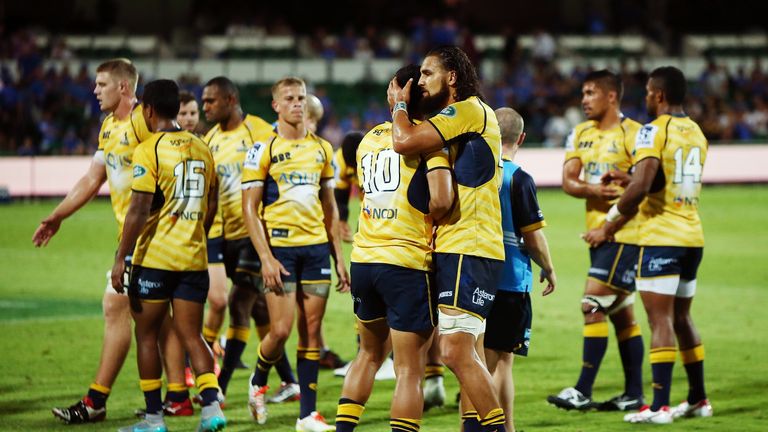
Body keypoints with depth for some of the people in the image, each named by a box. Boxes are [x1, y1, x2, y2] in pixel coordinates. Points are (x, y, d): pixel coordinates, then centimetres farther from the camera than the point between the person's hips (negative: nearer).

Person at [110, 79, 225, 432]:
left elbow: (139, 210, -16)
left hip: (155, 257, -5)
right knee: (192, 336, 8)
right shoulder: (201, 148, 9)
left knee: (146, 335, 7)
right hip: (193, 258, 5)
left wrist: (121, 258, -12)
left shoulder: (149, 150, -11)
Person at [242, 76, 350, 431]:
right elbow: (250, 208, -5)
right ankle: (258, 380, 22)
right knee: (281, 330, -9)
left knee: (312, 329, 3)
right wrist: (266, 258, -13)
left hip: (316, 246, 4)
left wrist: (339, 257, 12)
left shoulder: (321, 148, 12)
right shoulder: (263, 149, -3)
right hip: (280, 246, -4)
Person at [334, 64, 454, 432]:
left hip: (363, 258, 7)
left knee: (369, 353, 24)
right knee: (410, 371, -3)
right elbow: (441, 199, -19)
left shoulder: (369, 139, 13)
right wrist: (429, 221, 1)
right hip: (407, 263, -6)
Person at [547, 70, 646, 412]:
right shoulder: (580, 134, 12)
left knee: (593, 306, -14)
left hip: (624, 234, -8)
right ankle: (634, 394, 15)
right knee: (621, 314, 10)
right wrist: (589, 190, -17)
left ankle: (583, 391, -12)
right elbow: (568, 181, 4)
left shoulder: (632, 134, -10)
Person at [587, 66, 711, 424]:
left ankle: (660, 406, -11)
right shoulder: (697, 133, 13)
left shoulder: (654, 131, -12)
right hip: (692, 237, 8)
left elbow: (641, 188, -21)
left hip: (660, 237, -8)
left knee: (660, 319, -8)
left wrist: (609, 227, -11)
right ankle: (698, 399, 21)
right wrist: (626, 179, 25)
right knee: (681, 318, 17)